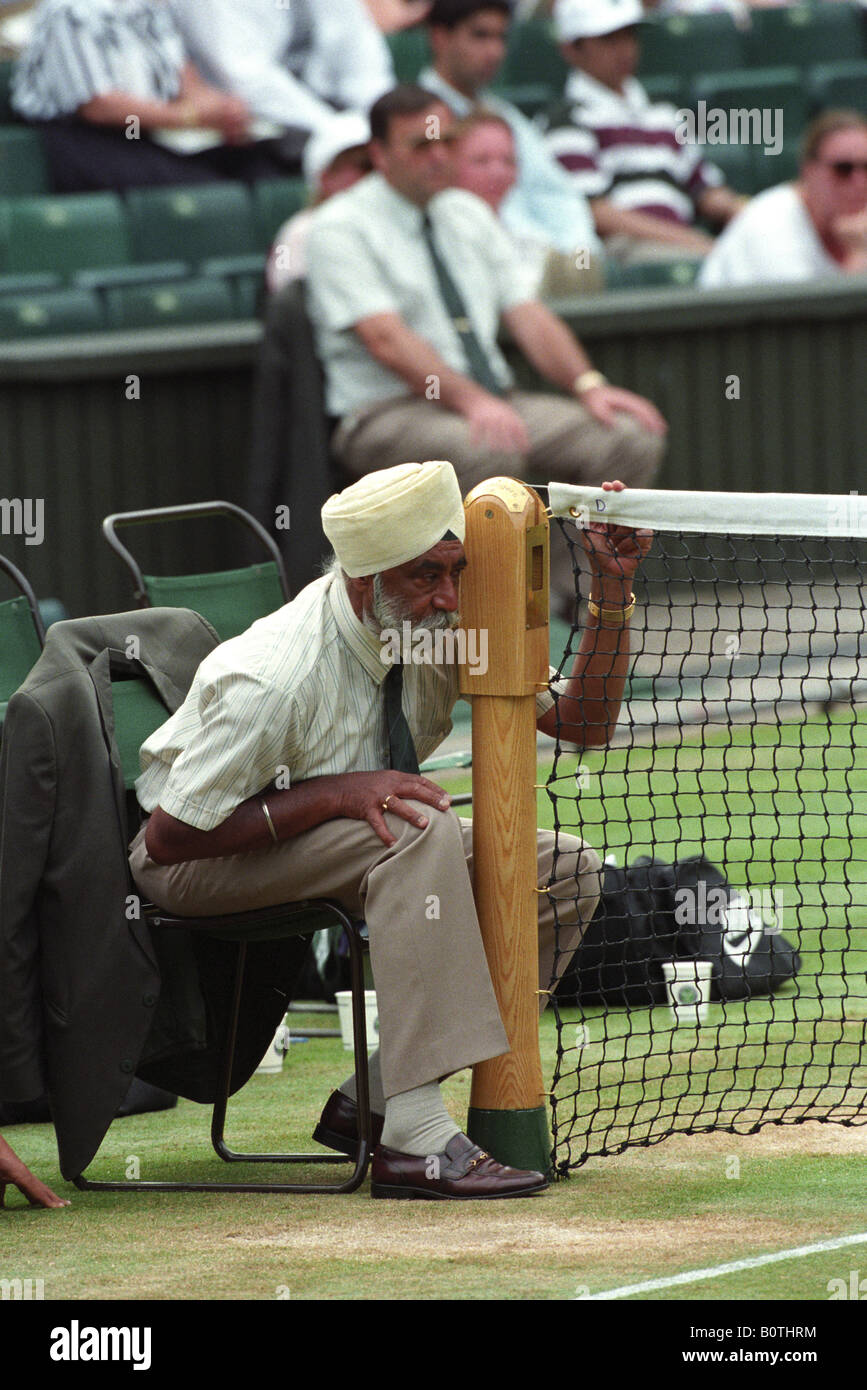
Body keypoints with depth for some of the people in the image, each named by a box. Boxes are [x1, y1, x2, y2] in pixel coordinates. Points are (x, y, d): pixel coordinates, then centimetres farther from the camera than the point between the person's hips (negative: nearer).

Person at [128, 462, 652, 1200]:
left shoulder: (442, 629, -12)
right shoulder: (274, 679, -32)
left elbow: (584, 721, -6)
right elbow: (169, 836, -27)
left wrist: (614, 592, -21)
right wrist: (335, 792, -33)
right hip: (196, 861, -8)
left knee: (566, 872, -7)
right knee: (422, 830, -34)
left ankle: (372, 1099, -7)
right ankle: (414, 1139, -38)